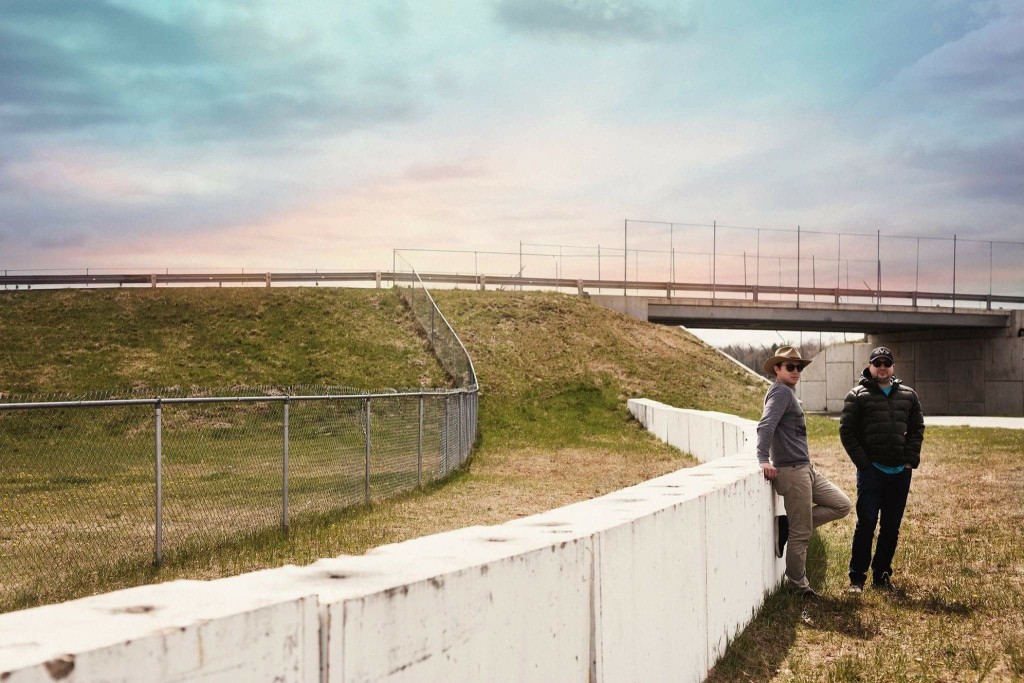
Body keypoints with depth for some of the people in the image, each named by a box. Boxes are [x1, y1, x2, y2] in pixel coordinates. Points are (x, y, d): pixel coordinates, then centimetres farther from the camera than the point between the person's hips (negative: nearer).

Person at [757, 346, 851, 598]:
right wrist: (764, 460, -32)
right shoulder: (781, 391, -12)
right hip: (791, 471, -10)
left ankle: (786, 526, 8)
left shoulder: (788, 392, 18)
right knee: (801, 533, -2)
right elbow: (766, 426, -25)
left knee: (841, 505, 12)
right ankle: (797, 584, 12)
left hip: (806, 469, 10)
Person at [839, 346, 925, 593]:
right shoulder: (857, 396, 0)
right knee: (866, 523, -6)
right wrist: (862, 461, -9)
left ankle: (881, 574, 20)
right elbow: (846, 431, -3)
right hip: (871, 471, -4)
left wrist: (911, 460, 1)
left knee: (892, 527, 9)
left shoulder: (908, 395, 12)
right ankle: (857, 577, 0)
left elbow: (917, 429, 13)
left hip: (900, 471, 4)